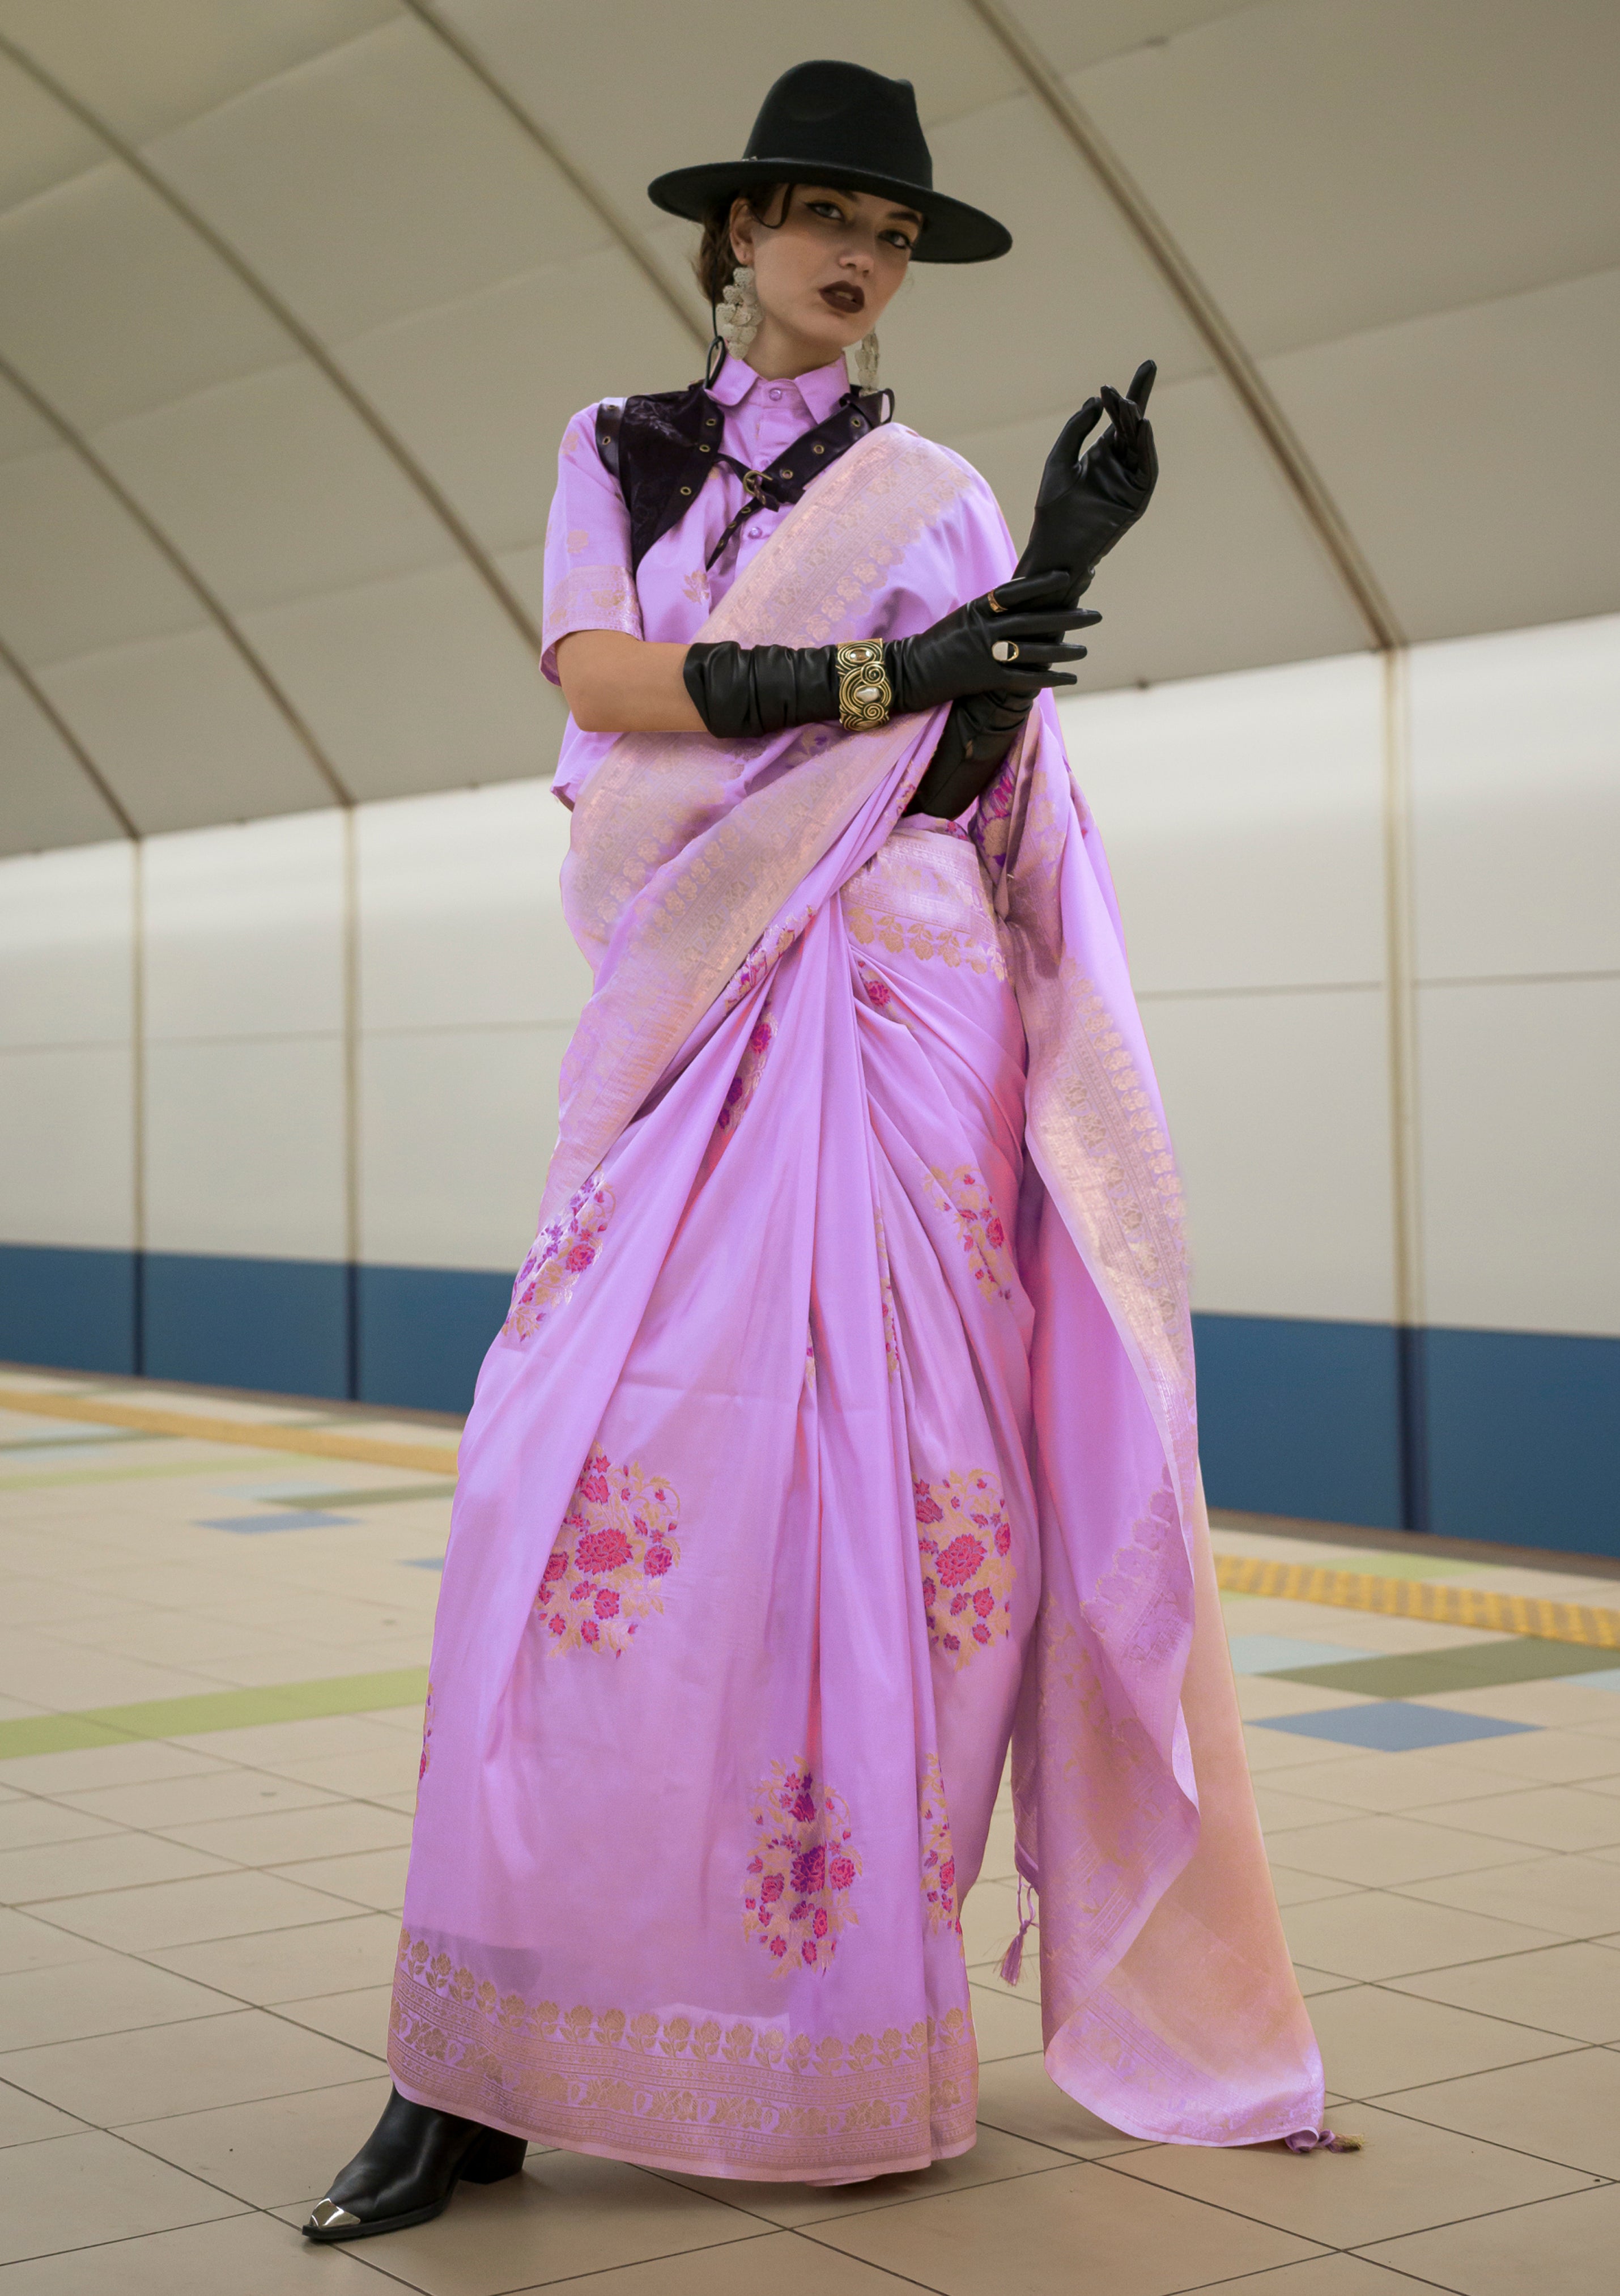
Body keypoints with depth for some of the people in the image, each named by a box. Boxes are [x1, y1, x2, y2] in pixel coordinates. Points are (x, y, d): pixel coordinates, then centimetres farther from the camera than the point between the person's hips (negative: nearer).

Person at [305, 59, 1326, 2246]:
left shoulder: (933, 498, 14)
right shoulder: (618, 450, 16)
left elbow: (975, 789, 4)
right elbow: (597, 676, -5)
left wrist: (1057, 578, -10)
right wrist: (876, 673, -12)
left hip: (901, 1009, 0)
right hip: (687, 1005, 0)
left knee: (898, 1490, -7)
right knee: (581, 1467, -12)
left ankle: (861, 2040, 3)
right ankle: (481, 2065, -7)